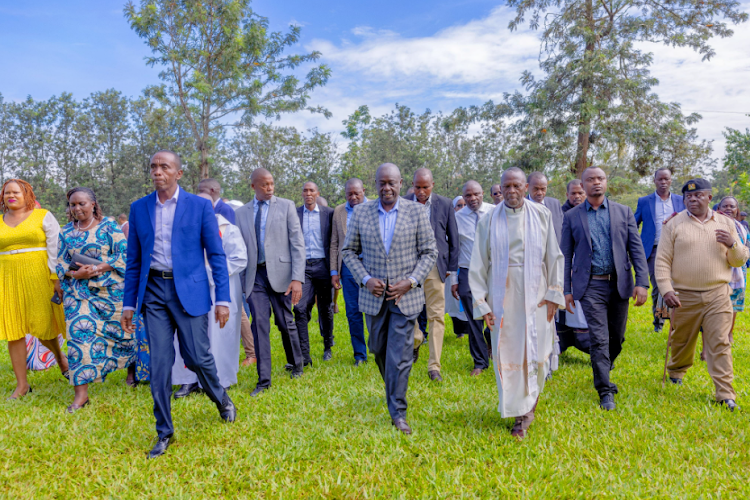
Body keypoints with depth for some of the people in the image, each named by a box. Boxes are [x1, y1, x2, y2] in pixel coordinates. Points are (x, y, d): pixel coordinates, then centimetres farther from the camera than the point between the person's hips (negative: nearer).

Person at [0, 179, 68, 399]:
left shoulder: (43, 216, 3)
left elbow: (55, 249, -3)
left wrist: (56, 279, -11)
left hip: (39, 278, -3)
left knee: (43, 326, -2)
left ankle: (59, 356, 31)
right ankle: (21, 384, 10)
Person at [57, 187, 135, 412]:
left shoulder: (109, 226, -1)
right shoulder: (66, 232, 10)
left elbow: (124, 255, -7)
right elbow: (60, 263, 9)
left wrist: (96, 269, -17)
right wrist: (76, 273, -12)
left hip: (110, 291, -2)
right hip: (78, 293, 3)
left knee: (119, 331, 8)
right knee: (79, 335, -5)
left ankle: (132, 366, 38)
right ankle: (81, 393, -1)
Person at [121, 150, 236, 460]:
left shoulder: (200, 206, -1)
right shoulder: (139, 208, 8)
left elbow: (216, 254, -2)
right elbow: (134, 260, 11)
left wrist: (223, 298, -7)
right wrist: (129, 303, 9)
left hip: (189, 291, -2)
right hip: (154, 291, 3)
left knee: (198, 357, 0)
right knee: (159, 364, 3)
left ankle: (221, 399, 32)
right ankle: (164, 433, 18)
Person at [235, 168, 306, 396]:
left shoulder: (286, 206, 2)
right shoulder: (241, 213, 10)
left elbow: (297, 243, -4)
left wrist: (297, 278, -12)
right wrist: (239, 279, 4)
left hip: (279, 272, -2)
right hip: (254, 275, 2)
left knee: (286, 323, 8)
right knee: (259, 325, -2)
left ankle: (296, 364, 33)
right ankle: (264, 380, 5)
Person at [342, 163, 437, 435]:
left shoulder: (416, 211, -2)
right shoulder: (361, 213, 3)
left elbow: (429, 252, -1)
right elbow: (349, 251, 7)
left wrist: (410, 282, -12)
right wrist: (365, 279, -8)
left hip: (405, 297, -2)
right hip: (374, 296, 3)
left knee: (400, 356, -3)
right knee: (379, 350, 16)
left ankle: (398, 412, 10)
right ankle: (394, 389, 43)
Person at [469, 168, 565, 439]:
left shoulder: (542, 215, 2)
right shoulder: (489, 221, -1)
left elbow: (554, 256, 6)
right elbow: (478, 266, 1)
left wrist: (554, 293, 1)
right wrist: (481, 303, -3)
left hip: (535, 295, 1)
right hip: (503, 297, 0)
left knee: (537, 351, 5)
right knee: (507, 354, 3)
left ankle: (531, 396, 34)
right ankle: (521, 414, 17)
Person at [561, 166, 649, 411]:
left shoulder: (623, 212, 7)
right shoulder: (572, 216, 4)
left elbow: (636, 249, 4)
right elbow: (566, 256, 5)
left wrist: (642, 282, -5)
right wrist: (566, 290, 1)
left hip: (619, 283, 2)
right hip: (590, 286, -2)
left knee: (617, 338, 12)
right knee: (599, 339, -6)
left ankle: (602, 373, 37)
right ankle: (605, 391, 4)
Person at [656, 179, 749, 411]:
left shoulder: (726, 224, 9)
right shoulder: (674, 224, 1)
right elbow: (662, 260, -1)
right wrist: (666, 289, -11)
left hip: (717, 295, 1)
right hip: (684, 296, -1)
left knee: (720, 344, -3)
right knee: (682, 340, 14)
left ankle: (725, 394, 3)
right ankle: (676, 370, 41)